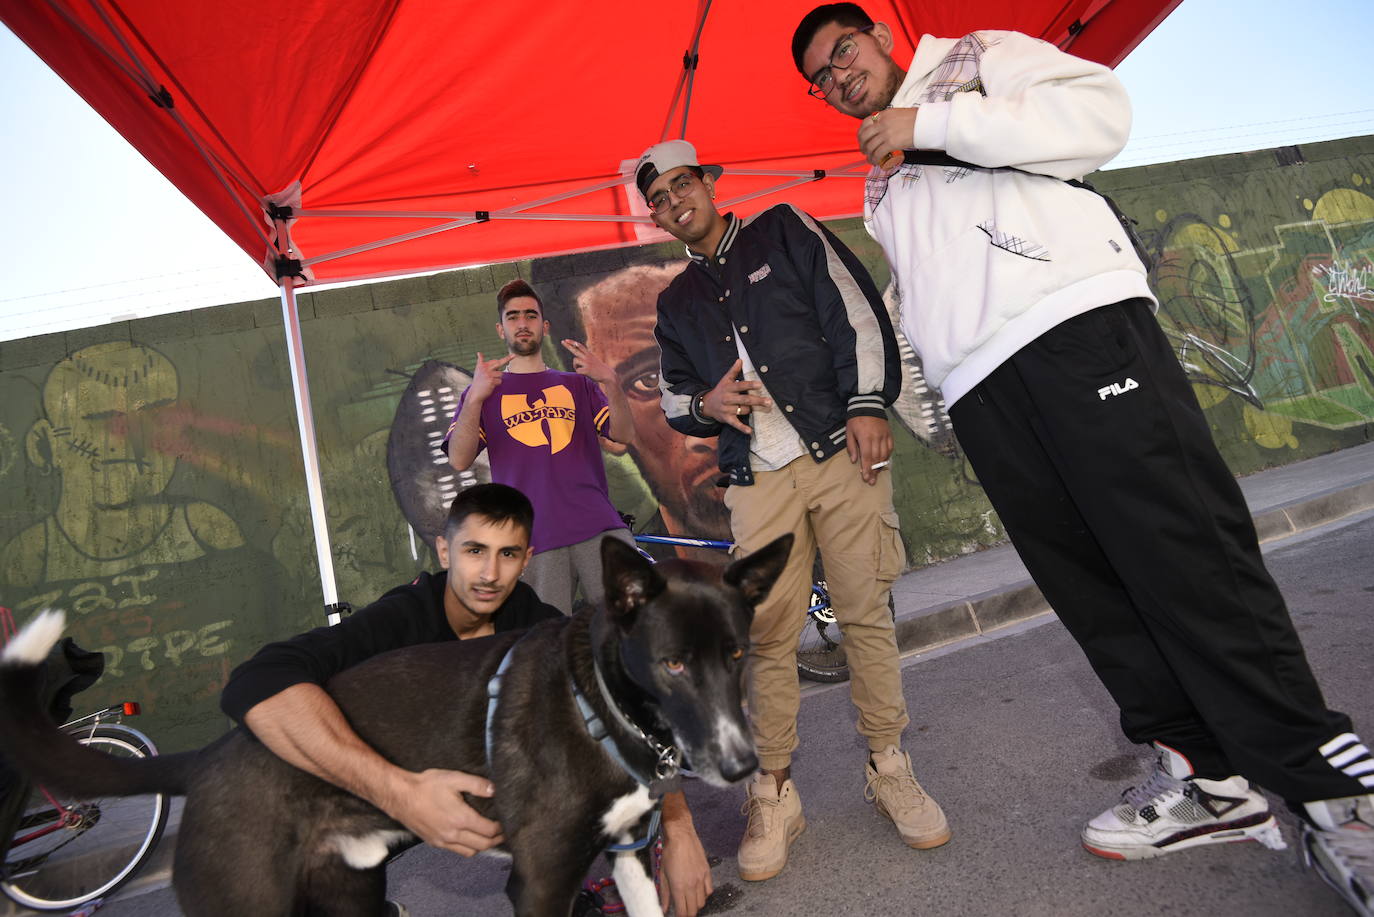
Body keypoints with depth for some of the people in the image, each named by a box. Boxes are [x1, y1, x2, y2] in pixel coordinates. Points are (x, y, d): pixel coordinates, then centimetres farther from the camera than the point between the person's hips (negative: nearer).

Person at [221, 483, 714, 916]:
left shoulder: (535, 619, -17)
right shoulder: (400, 618, -31)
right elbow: (257, 684, -47)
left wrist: (677, 827, -35)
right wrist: (400, 791, -56)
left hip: (494, 776, 3)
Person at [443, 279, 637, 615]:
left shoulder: (577, 384, 23)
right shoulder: (484, 391, 18)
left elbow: (625, 434, 6)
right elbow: (459, 460, 1)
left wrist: (610, 382, -13)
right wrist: (475, 398, -16)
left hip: (599, 528, 1)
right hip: (533, 539, -1)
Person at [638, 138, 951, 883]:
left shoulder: (785, 231, 11)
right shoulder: (676, 303, 21)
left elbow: (855, 308, 1)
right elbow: (670, 395, 24)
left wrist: (866, 404, -11)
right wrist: (707, 404, 0)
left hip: (841, 453, -2)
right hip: (758, 480, 3)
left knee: (866, 612, 1)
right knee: (767, 633, -2)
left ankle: (888, 768, 17)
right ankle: (774, 793, 10)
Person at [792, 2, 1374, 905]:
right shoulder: (880, 186, 35)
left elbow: (1101, 114, 0)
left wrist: (932, 122, -1)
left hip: (1079, 321, -5)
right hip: (979, 383, 6)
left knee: (1187, 550, -13)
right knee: (1086, 579, -1)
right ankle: (1205, 773, 9)